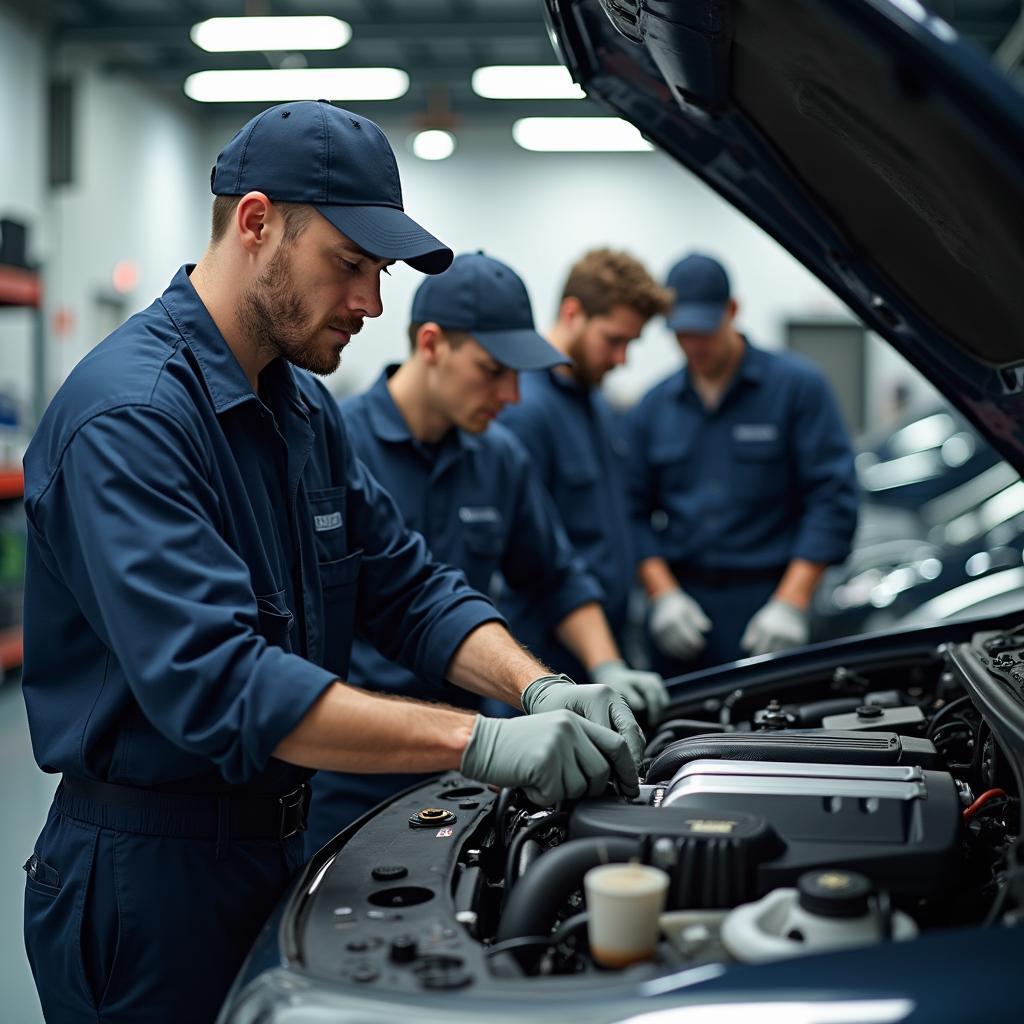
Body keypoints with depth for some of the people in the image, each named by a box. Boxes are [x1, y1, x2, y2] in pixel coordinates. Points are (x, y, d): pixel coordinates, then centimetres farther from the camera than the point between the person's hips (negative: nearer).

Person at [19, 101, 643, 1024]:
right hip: (146, 869, -8)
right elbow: (214, 680, -33)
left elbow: (407, 585, 8)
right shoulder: (129, 413, -23)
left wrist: (540, 690, -11)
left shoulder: (303, 407, 8)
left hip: (279, 840, 8)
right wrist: (481, 743, -35)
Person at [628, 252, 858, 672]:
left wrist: (790, 604, -13)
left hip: (765, 602, -3)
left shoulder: (797, 385, 0)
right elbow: (637, 510, 11)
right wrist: (663, 595, -4)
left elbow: (834, 498, -6)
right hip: (680, 600, 4)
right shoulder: (653, 407, 11)